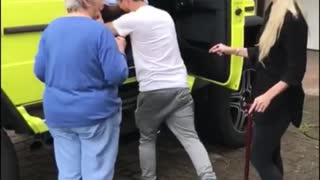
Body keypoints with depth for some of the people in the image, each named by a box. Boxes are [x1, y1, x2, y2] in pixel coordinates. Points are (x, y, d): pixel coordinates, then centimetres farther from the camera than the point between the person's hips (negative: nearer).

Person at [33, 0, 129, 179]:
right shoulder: (99, 30, -15)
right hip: (95, 115, -6)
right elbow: (117, 76, -16)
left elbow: (40, 72, 8)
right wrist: (120, 51, 1)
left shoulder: (51, 29, 4)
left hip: (58, 115, 6)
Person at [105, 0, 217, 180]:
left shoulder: (133, 19, -6)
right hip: (179, 87, 5)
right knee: (190, 137, 3)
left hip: (153, 91, -5)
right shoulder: (165, 15, 16)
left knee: (147, 139, 16)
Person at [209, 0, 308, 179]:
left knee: (259, 157, -1)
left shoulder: (292, 20, -22)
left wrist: (269, 95, -31)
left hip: (279, 101, -9)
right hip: (267, 97, 9)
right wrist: (231, 50, 20)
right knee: (270, 153, 18)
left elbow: (296, 70, -23)